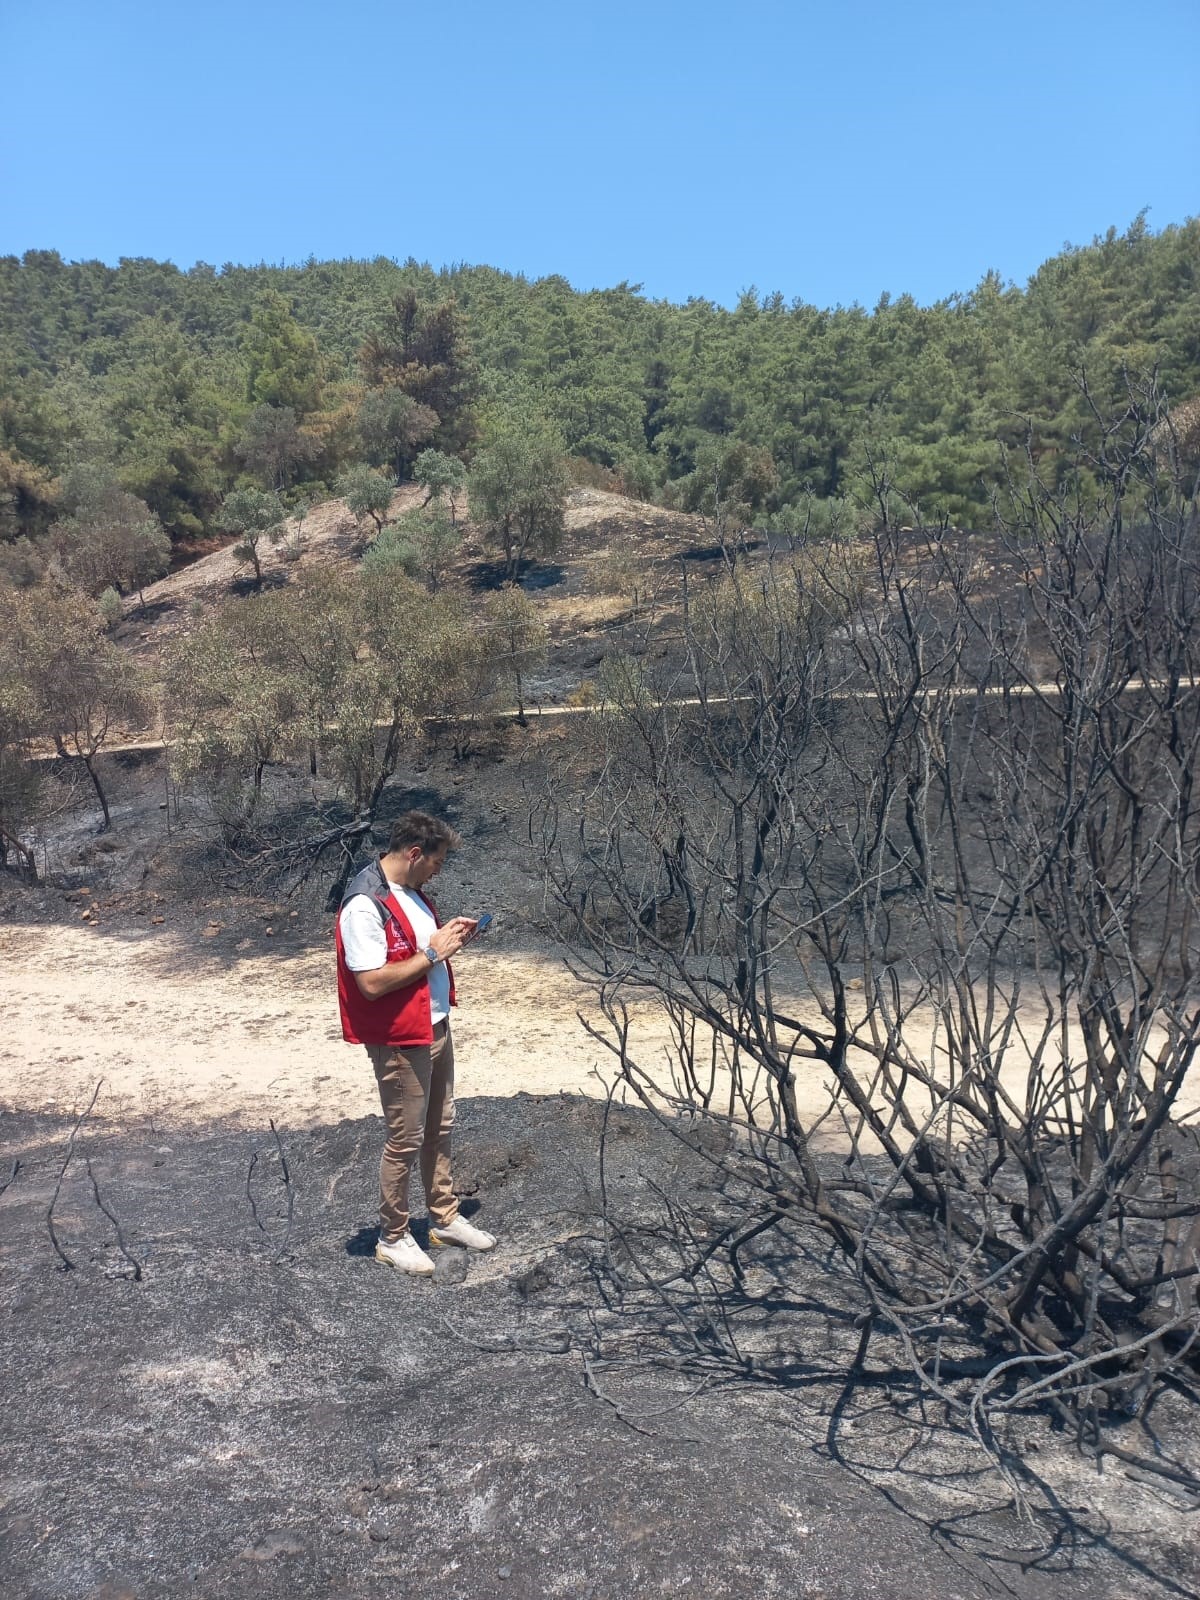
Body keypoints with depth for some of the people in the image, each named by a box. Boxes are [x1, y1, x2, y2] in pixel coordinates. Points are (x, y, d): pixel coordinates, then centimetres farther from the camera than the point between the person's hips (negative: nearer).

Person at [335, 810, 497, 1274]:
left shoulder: (412, 891, 5)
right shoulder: (364, 905, -23)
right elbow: (372, 982, -27)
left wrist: (449, 935, 2)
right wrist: (432, 953, -21)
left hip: (437, 1027, 9)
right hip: (399, 1041, -9)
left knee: (439, 1128, 19)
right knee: (405, 1139, 4)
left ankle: (444, 1218, 35)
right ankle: (392, 1238, 22)